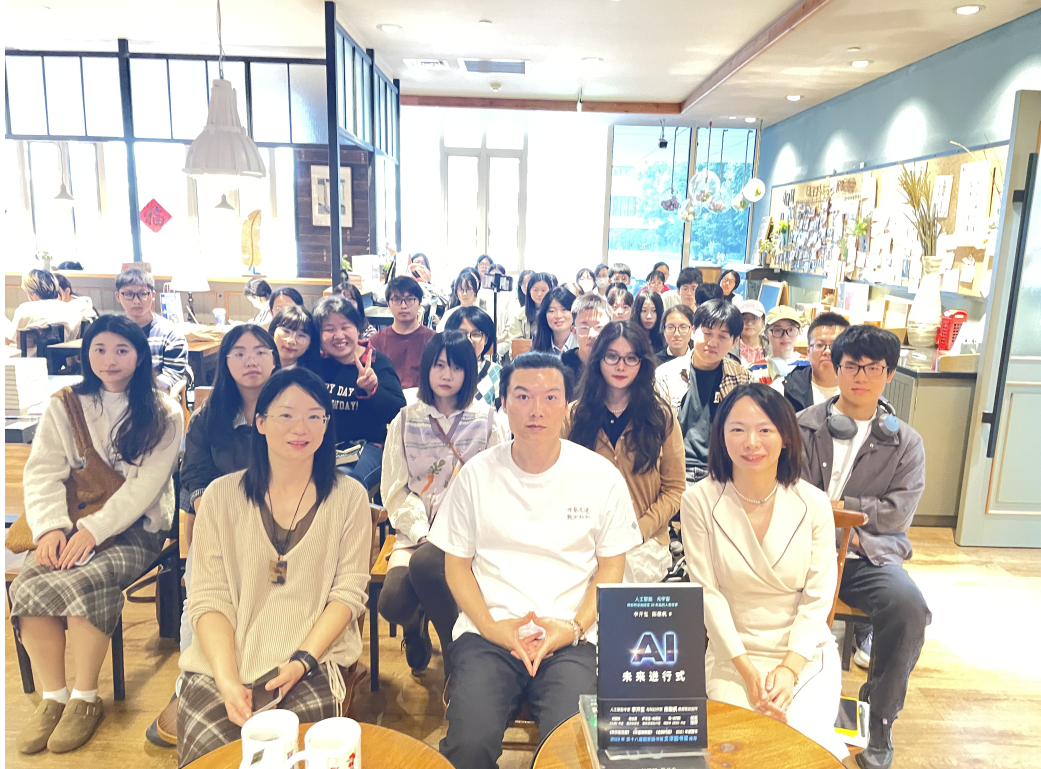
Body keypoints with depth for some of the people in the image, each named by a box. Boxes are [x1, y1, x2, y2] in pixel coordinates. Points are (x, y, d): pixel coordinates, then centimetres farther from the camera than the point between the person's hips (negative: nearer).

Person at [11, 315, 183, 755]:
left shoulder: (163, 415, 0)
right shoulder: (64, 407, 11)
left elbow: (145, 485, -9)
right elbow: (42, 473, 3)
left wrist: (95, 530, -19)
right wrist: (51, 527, -14)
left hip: (135, 528, -3)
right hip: (72, 526, 4)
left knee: (83, 582, -30)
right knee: (26, 585, -23)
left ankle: (85, 698, -11)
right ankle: (53, 697, -7)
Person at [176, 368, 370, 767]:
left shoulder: (349, 497, 3)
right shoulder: (222, 495, 4)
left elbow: (348, 591, 0)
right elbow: (209, 598, -1)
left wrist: (302, 660, -14)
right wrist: (227, 679, -15)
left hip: (315, 657, 0)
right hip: (226, 658, 1)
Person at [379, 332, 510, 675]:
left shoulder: (487, 420, 4)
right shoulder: (406, 420, 9)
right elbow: (396, 488, 3)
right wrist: (421, 532, -12)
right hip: (418, 529, 2)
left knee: (425, 563, -34)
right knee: (393, 602, -23)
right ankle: (416, 624, 18)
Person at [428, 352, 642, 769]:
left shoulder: (602, 476, 1)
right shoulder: (475, 474, 3)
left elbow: (611, 567, 7)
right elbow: (457, 564, 8)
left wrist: (575, 627, -9)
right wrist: (491, 627, -7)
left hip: (571, 637, 0)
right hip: (488, 633, 1)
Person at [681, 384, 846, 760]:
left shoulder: (813, 503, -5)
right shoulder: (699, 501, -10)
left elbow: (818, 597, -4)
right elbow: (708, 592, -9)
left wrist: (790, 669, -14)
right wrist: (747, 669, -14)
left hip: (806, 650, 1)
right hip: (733, 651, -1)